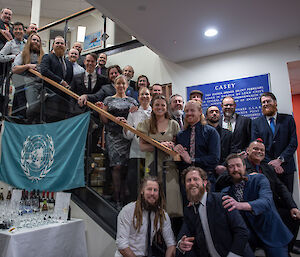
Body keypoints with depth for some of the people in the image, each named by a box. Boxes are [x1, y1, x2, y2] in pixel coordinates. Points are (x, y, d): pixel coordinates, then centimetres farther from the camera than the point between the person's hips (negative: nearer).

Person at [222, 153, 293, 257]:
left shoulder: (259, 179, -13)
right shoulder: (227, 191, -1)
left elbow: (266, 201, -31)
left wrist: (240, 205, -49)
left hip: (270, 233, -3)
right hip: (248, 236, 3)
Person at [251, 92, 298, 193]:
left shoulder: (288, 119, 7)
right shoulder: (256, 123, 6)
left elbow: (293, 143, 0)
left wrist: (280, 160, -12)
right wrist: (271, 163, -12)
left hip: (286, 167, 1)